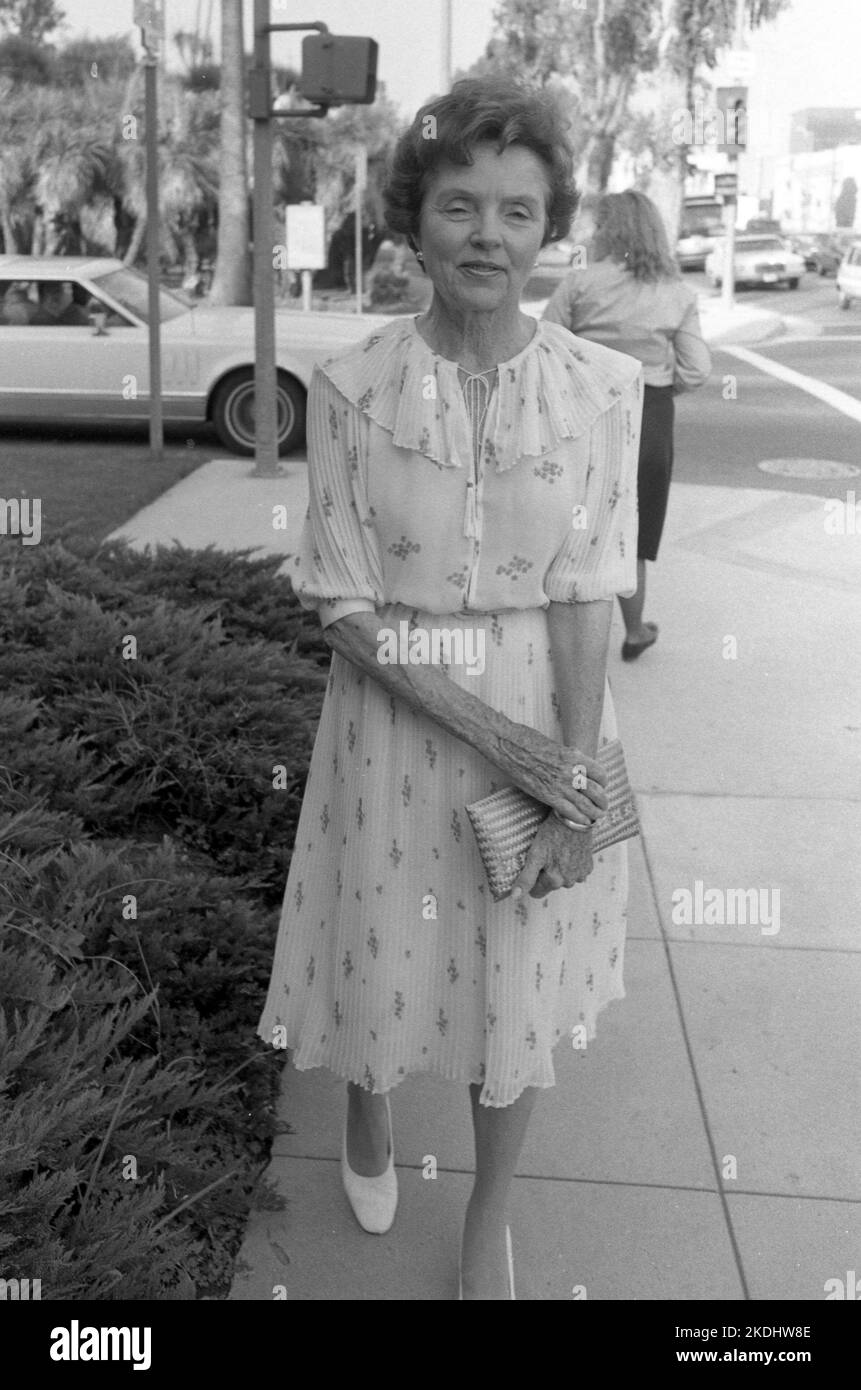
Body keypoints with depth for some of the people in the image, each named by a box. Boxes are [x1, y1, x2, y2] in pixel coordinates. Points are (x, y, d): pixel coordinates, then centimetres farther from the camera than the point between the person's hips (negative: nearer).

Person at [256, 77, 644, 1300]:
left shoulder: (600, 389, -9)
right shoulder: (350, 389, -10)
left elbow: (586, 599, -9)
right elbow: (343, 605, -10)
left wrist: (576, 779, -14)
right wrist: (487, 729, -18)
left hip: (547, 717, 1)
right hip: (398, 720, 0)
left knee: (519, 981, 13)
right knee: (387, 951, 17)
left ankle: (490, 1219, 39)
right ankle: (367, 1109, 53)